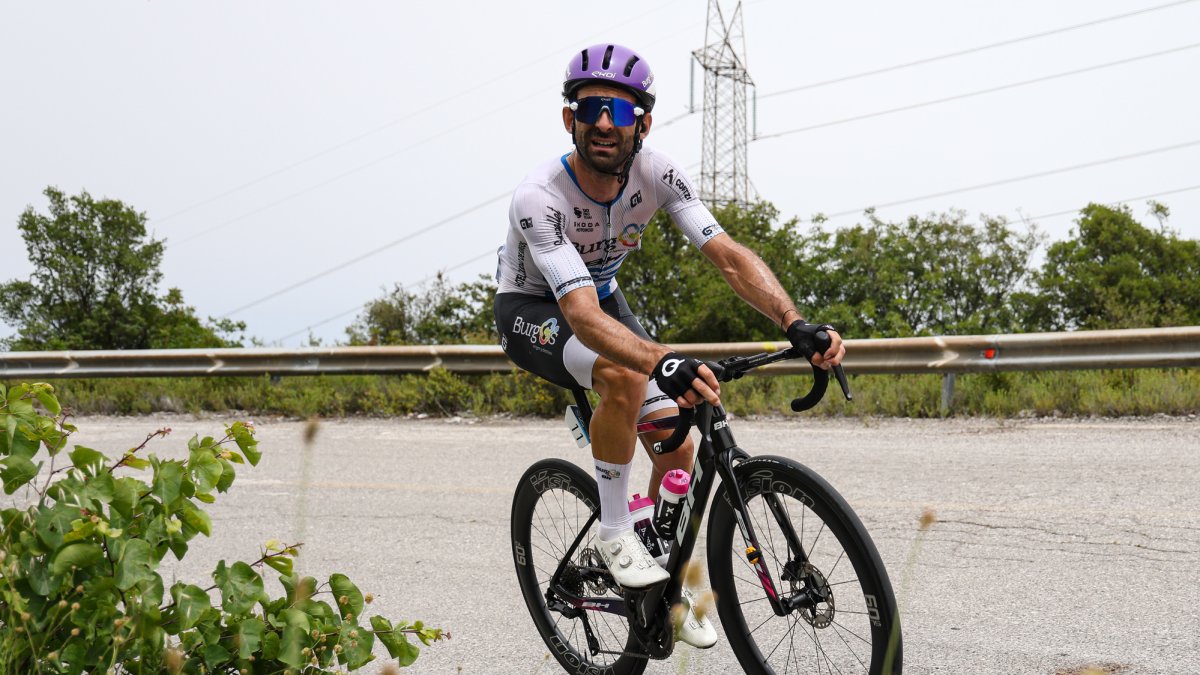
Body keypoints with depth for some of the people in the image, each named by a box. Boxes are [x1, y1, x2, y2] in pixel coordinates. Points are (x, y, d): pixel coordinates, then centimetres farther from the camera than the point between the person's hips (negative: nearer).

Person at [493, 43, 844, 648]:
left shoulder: (657, 174, -21)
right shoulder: (539, 196, -36)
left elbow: (728, 256, -28)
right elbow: (581, 314, -46)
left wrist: (795, 323, -45)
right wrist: (665, 362, -63)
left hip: (601, 297, 5)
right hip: (532, 310, -5)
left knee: (678, 448, -5)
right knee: (626, 374, -37)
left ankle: (666, 581, 21)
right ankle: (614, 534, -16)